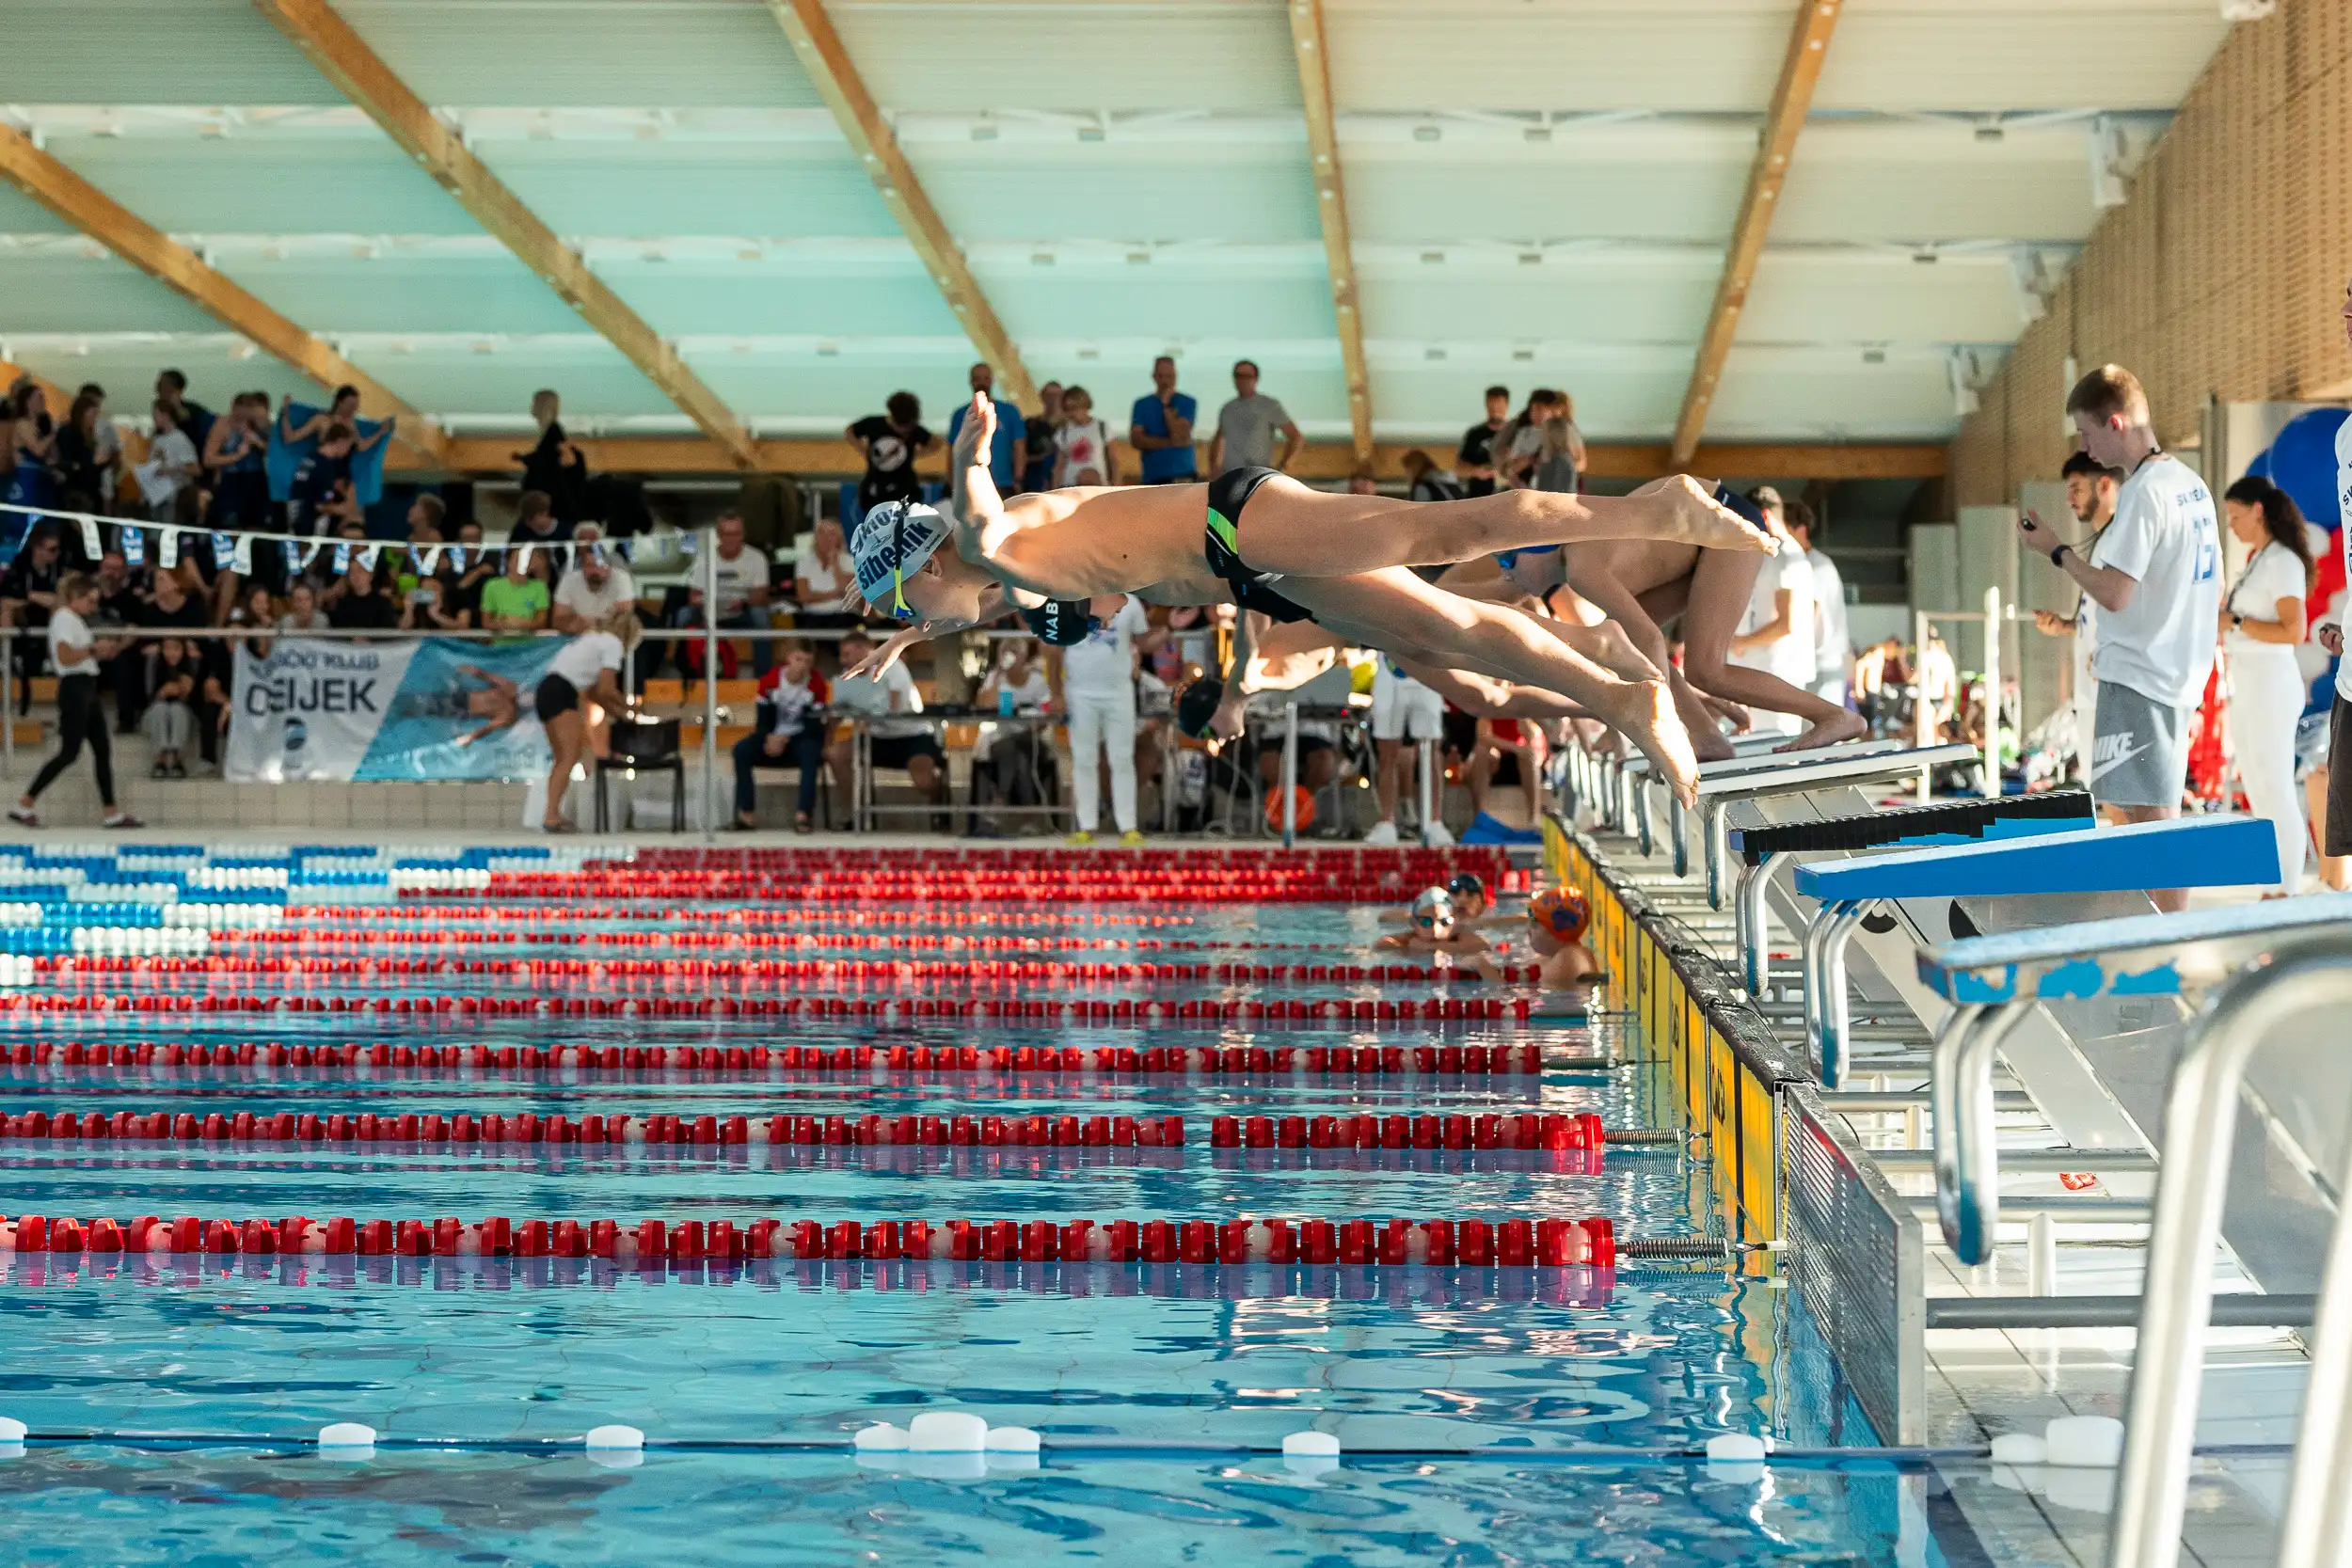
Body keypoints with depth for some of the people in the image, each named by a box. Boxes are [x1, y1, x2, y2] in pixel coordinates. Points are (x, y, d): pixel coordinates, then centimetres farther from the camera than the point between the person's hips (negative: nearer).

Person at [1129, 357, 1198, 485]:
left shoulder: (1187, 403, 7)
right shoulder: (1142, 405, 11)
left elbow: (1180, 435, -7)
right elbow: (1136, 440, -2)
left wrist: (1166, 406, -3)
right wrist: (1171, 442, -7)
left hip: (1184, 477, -2)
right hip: (1153, 478, 2)